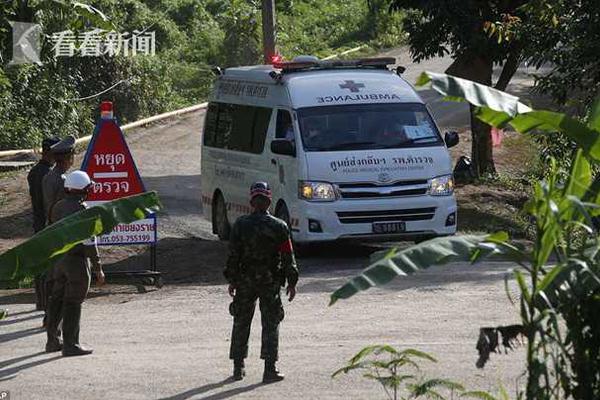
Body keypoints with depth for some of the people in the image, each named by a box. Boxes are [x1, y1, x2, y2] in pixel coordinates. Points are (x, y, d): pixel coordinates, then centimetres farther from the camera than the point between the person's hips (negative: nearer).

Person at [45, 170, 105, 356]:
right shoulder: (81, 210, -18)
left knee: (57, 300, 14)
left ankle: (52, 341, 21)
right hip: (77, 260, -8)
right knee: (73, 303, -4)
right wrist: (98, 268, -14)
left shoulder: (58, 207, 6)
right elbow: (89, 241, -19)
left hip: (59, 260, 8)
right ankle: (70, 344, -2)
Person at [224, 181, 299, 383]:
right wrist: (291, 282, 4)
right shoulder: (279, 227, -6)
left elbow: (233, 255, -2)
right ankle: (270, 369, -6)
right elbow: (288, 257, -4)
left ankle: (238, 367, 17)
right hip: (271, 282, -1)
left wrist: (232, 281, 7)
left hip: (245, 282, 1)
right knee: (270, 324, 2)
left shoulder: (240, 225, -4)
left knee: (241, 323, 13)